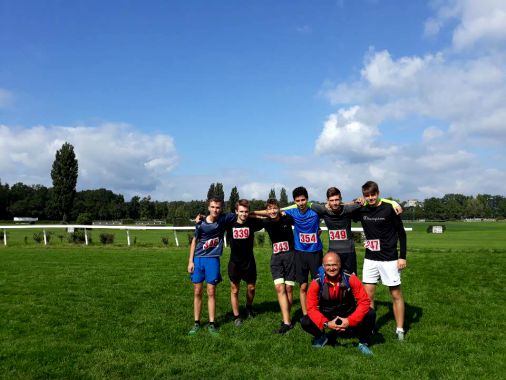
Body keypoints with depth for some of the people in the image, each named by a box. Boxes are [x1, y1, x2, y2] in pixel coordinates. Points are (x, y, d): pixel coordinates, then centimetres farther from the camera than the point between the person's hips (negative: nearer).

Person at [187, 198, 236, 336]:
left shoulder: (224, 219, -6)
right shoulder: (201, 224, -6)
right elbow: (194, 241, 4)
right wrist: (190, 261, 2)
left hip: (213, 260, 0)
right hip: (198, 259, 1)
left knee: (211, 293, 1)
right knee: (197, 292, 6)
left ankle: (211, 324, 11)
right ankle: (196, 323, 17)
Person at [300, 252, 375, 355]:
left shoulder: (350, 279, -21)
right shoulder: (317, 283, -20)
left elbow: (364, 301, -20)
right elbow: (311, 307, -17)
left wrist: (350, 321, -29)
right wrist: (326, 323, -30)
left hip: (348, 316, 0)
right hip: (327, 317, 1)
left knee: (370, 314, -25)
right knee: (305, 322, -23)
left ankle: (363, 342, 4)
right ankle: (321, 337, 13)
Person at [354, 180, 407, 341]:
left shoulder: (389, 209, -10)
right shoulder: (362, 211, 2)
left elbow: (401, 233, -5)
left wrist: (402, 256, -8)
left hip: (389, 259, -4)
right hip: (370, 259, 4)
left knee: (396, 294, 3)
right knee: (367, 295, 4)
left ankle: (400, 330, 13)